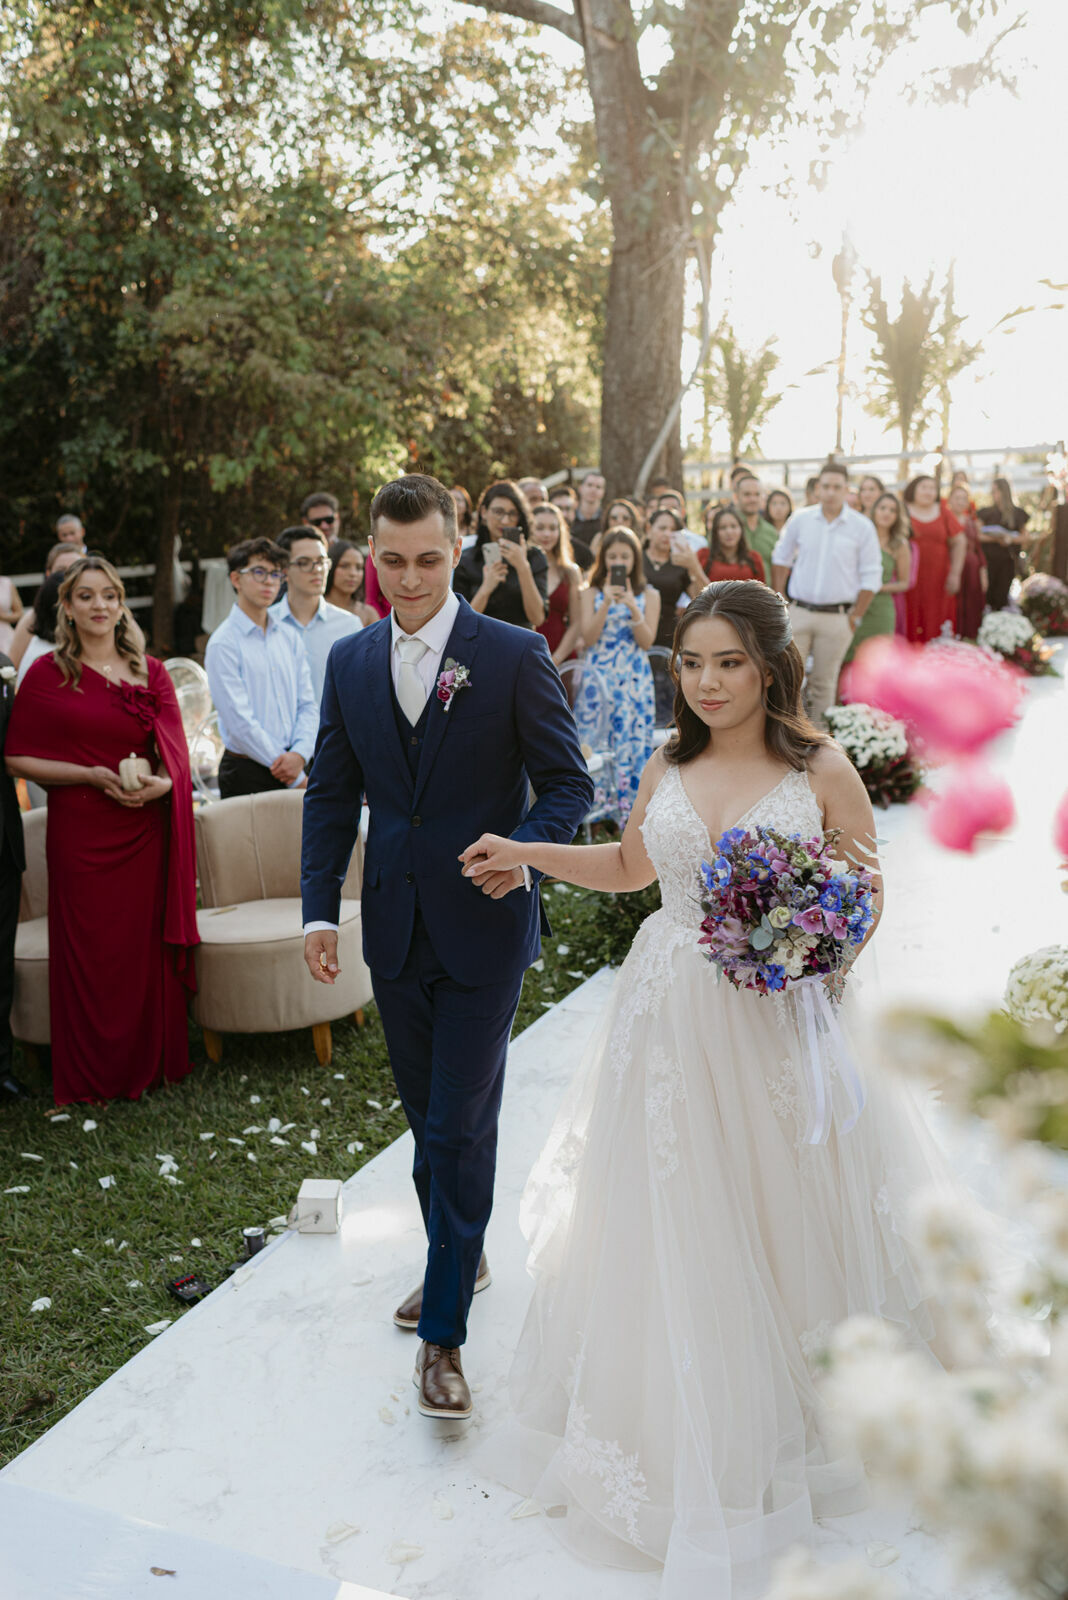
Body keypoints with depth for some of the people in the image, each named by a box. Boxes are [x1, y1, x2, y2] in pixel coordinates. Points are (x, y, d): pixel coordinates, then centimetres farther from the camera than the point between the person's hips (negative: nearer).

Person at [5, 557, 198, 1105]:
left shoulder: (151, 673, 9)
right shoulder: (47, 674, 0)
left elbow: (177, 756, 7)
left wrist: (161, 782, -15)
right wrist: (93, 776, -13)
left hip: (146, 830, 3)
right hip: (81, 830, -2)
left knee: (149, 948, 6)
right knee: (91, 953, 4)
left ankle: (153, 1062, 24)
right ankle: (93, 1076, 21)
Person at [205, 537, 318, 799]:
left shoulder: (289, 637, 11)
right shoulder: (223, 643, -7)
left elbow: (307, 703, 9)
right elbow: (239, 721, -12)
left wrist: (300, 754, -11)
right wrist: (297, 779, -12)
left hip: (290, 765, 5)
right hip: (247, 774, -5)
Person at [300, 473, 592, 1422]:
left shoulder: (515, 656, -9)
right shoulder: (351, 663, 5)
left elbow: (569, 783, -6)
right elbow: (332, 793, 8)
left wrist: (522, 847, -25)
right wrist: (319, 909, 0)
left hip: (483, 927, -4)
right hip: (395, 931, 5)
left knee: (461, 1125, -1)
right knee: (427, 1117, 18)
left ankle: (444, 1333, 12)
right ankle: (461, 1258, 41)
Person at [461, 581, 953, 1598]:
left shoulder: (822, 772, -8)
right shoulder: (667, 768, 3)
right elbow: (630, 866, 19)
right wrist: (524, 853, 12)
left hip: (780, 1027, -3)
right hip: (671, 1026, 3)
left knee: (778, 1220, 12)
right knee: (673, 1229, 12)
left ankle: (788, 1416, 40)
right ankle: (687, 1429, 35)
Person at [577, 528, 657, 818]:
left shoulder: (649, 594, 8)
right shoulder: (592, 593, 8)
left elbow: (647, 641, -1)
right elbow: (588, 638, -3)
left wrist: (632, 607, -14)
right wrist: (607, 603, -12)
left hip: (634, 678, 0)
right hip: (597, 676, 0)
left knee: (632, 741, -4)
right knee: (594, 739, -4)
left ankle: (629, 810, 3)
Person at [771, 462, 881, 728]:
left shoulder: (862, 527, -3)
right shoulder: (800, 519, 2)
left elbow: (871, 577, 0)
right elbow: (781, 559, 13)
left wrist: (855, 617, -3)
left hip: (837, 617, -1)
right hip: (798, 613, 1)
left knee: (824, 682, 6)